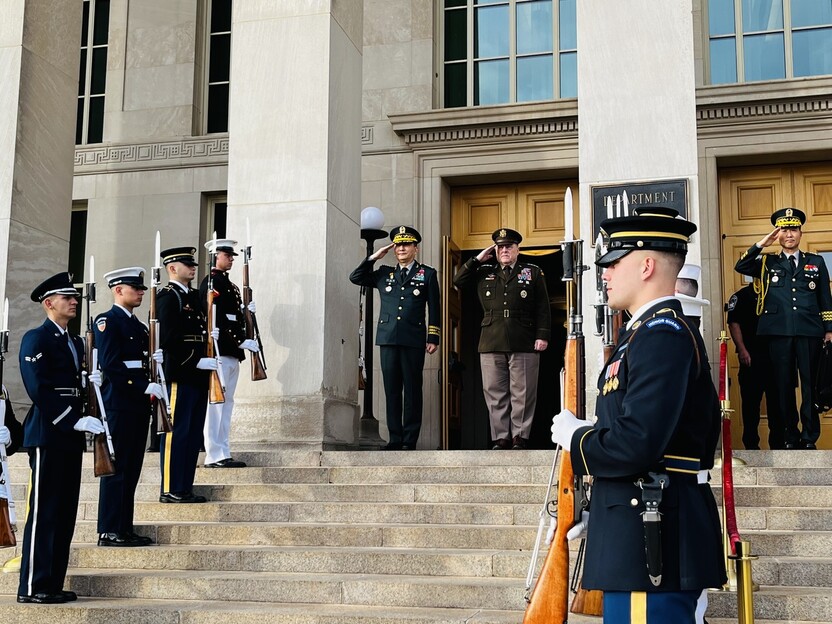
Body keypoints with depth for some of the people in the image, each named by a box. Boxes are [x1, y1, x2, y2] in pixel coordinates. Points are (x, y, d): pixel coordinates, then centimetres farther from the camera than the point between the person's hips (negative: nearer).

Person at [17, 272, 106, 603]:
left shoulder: (75, 342, 19)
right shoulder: (36, 339, -6)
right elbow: (38, 388, -16)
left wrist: (82, 420, 5)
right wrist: (73, 420, -19)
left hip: (71, 435, 8)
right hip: (48, 434, -8)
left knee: (65, 512, 9)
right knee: (44, 510, -6)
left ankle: (53, 583, 15)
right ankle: (33, 586, -1)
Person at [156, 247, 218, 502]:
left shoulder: (193, 296, 19)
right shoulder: (167, 297, -9)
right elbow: (169, 340, -18)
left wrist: (210, 335, 7)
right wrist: (197, 361, -18)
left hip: (197, 376, 9)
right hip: (179, 375, -9)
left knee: (193, 434, 11)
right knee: (176, 433, -5)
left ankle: (185, 488, 17)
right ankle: (170, 490, 1)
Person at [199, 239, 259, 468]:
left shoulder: (230, 285, 21)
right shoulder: (211, 282, -8)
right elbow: (215, 318, -17)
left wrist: (245, 311, 4)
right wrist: (242, 341, -18)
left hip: (232, 354, 10)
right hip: (218, 352, -10)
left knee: (226, 403, 10)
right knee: (216, 402, -8)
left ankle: (223, 454, 14)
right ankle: (214, 456, -6)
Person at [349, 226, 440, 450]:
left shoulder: (427, 274, 8)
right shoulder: (384, 274, 17)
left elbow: (434, 309, 4)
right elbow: (355, 278, 16)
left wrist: (433, 338, -3)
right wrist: (373, 258, 7)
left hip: (413, 339, -3)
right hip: (388, 338, 3)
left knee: (412, 390, -1)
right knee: (392, 390, 3)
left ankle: (410, 440, 2)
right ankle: (395, 439, 7)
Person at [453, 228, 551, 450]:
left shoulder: (533, 273, 10)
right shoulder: (484, 273, 17)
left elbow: (543, 308, 5)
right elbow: (458, 281, 9)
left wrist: (542, 335, -5)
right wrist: (477, 259, 6)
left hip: (524, 344, -2)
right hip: (491, 344, 3)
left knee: (522, 394, -1)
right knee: (495, 394, 3)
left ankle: (520, 437, 5)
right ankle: (501, 438, 8)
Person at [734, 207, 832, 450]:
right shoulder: (767, 263, 11)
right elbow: (740, 267, -4)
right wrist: (761, 245, -10)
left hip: (809, 332, 0)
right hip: (779, 333, 0)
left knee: (810, 384, 1)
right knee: (783, 385, 4)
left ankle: (809, 437, 8)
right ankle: (789, 436, 12)